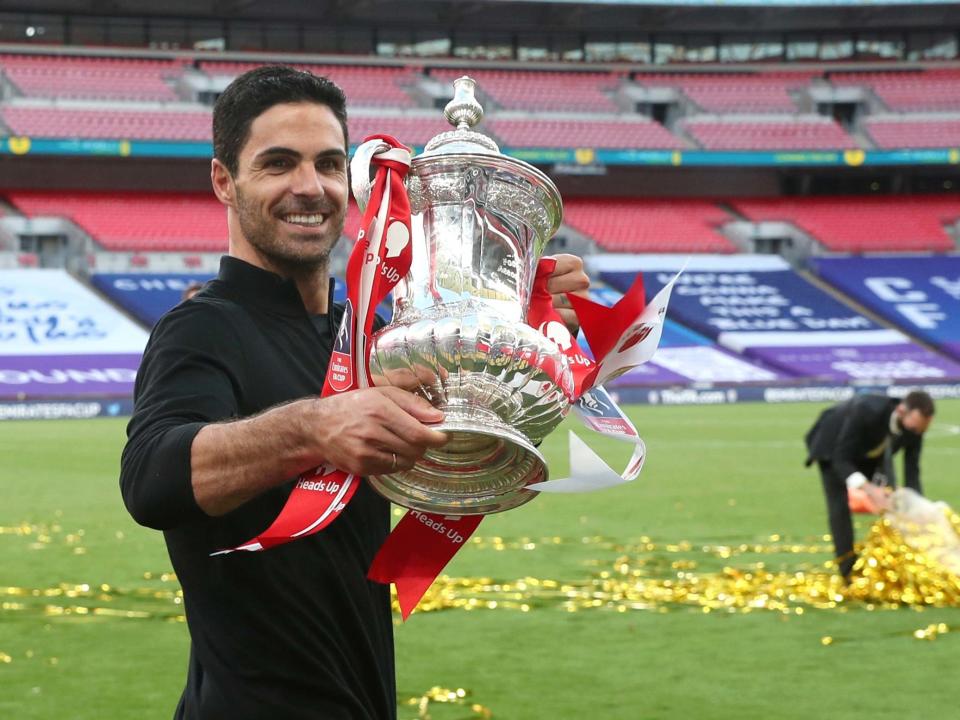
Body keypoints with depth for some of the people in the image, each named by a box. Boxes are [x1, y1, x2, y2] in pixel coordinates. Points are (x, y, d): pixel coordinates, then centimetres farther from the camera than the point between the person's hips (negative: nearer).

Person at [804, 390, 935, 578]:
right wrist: (867, 487, -53)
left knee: (888, 502, -5)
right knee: (839, 506, -16)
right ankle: (849, 572, -16)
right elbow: (841, 460, -38)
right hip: (833, 445, -5)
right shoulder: (866, 412, -44)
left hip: (872, 452, 5)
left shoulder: (915, 425, -27)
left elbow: (912, 473, -17)